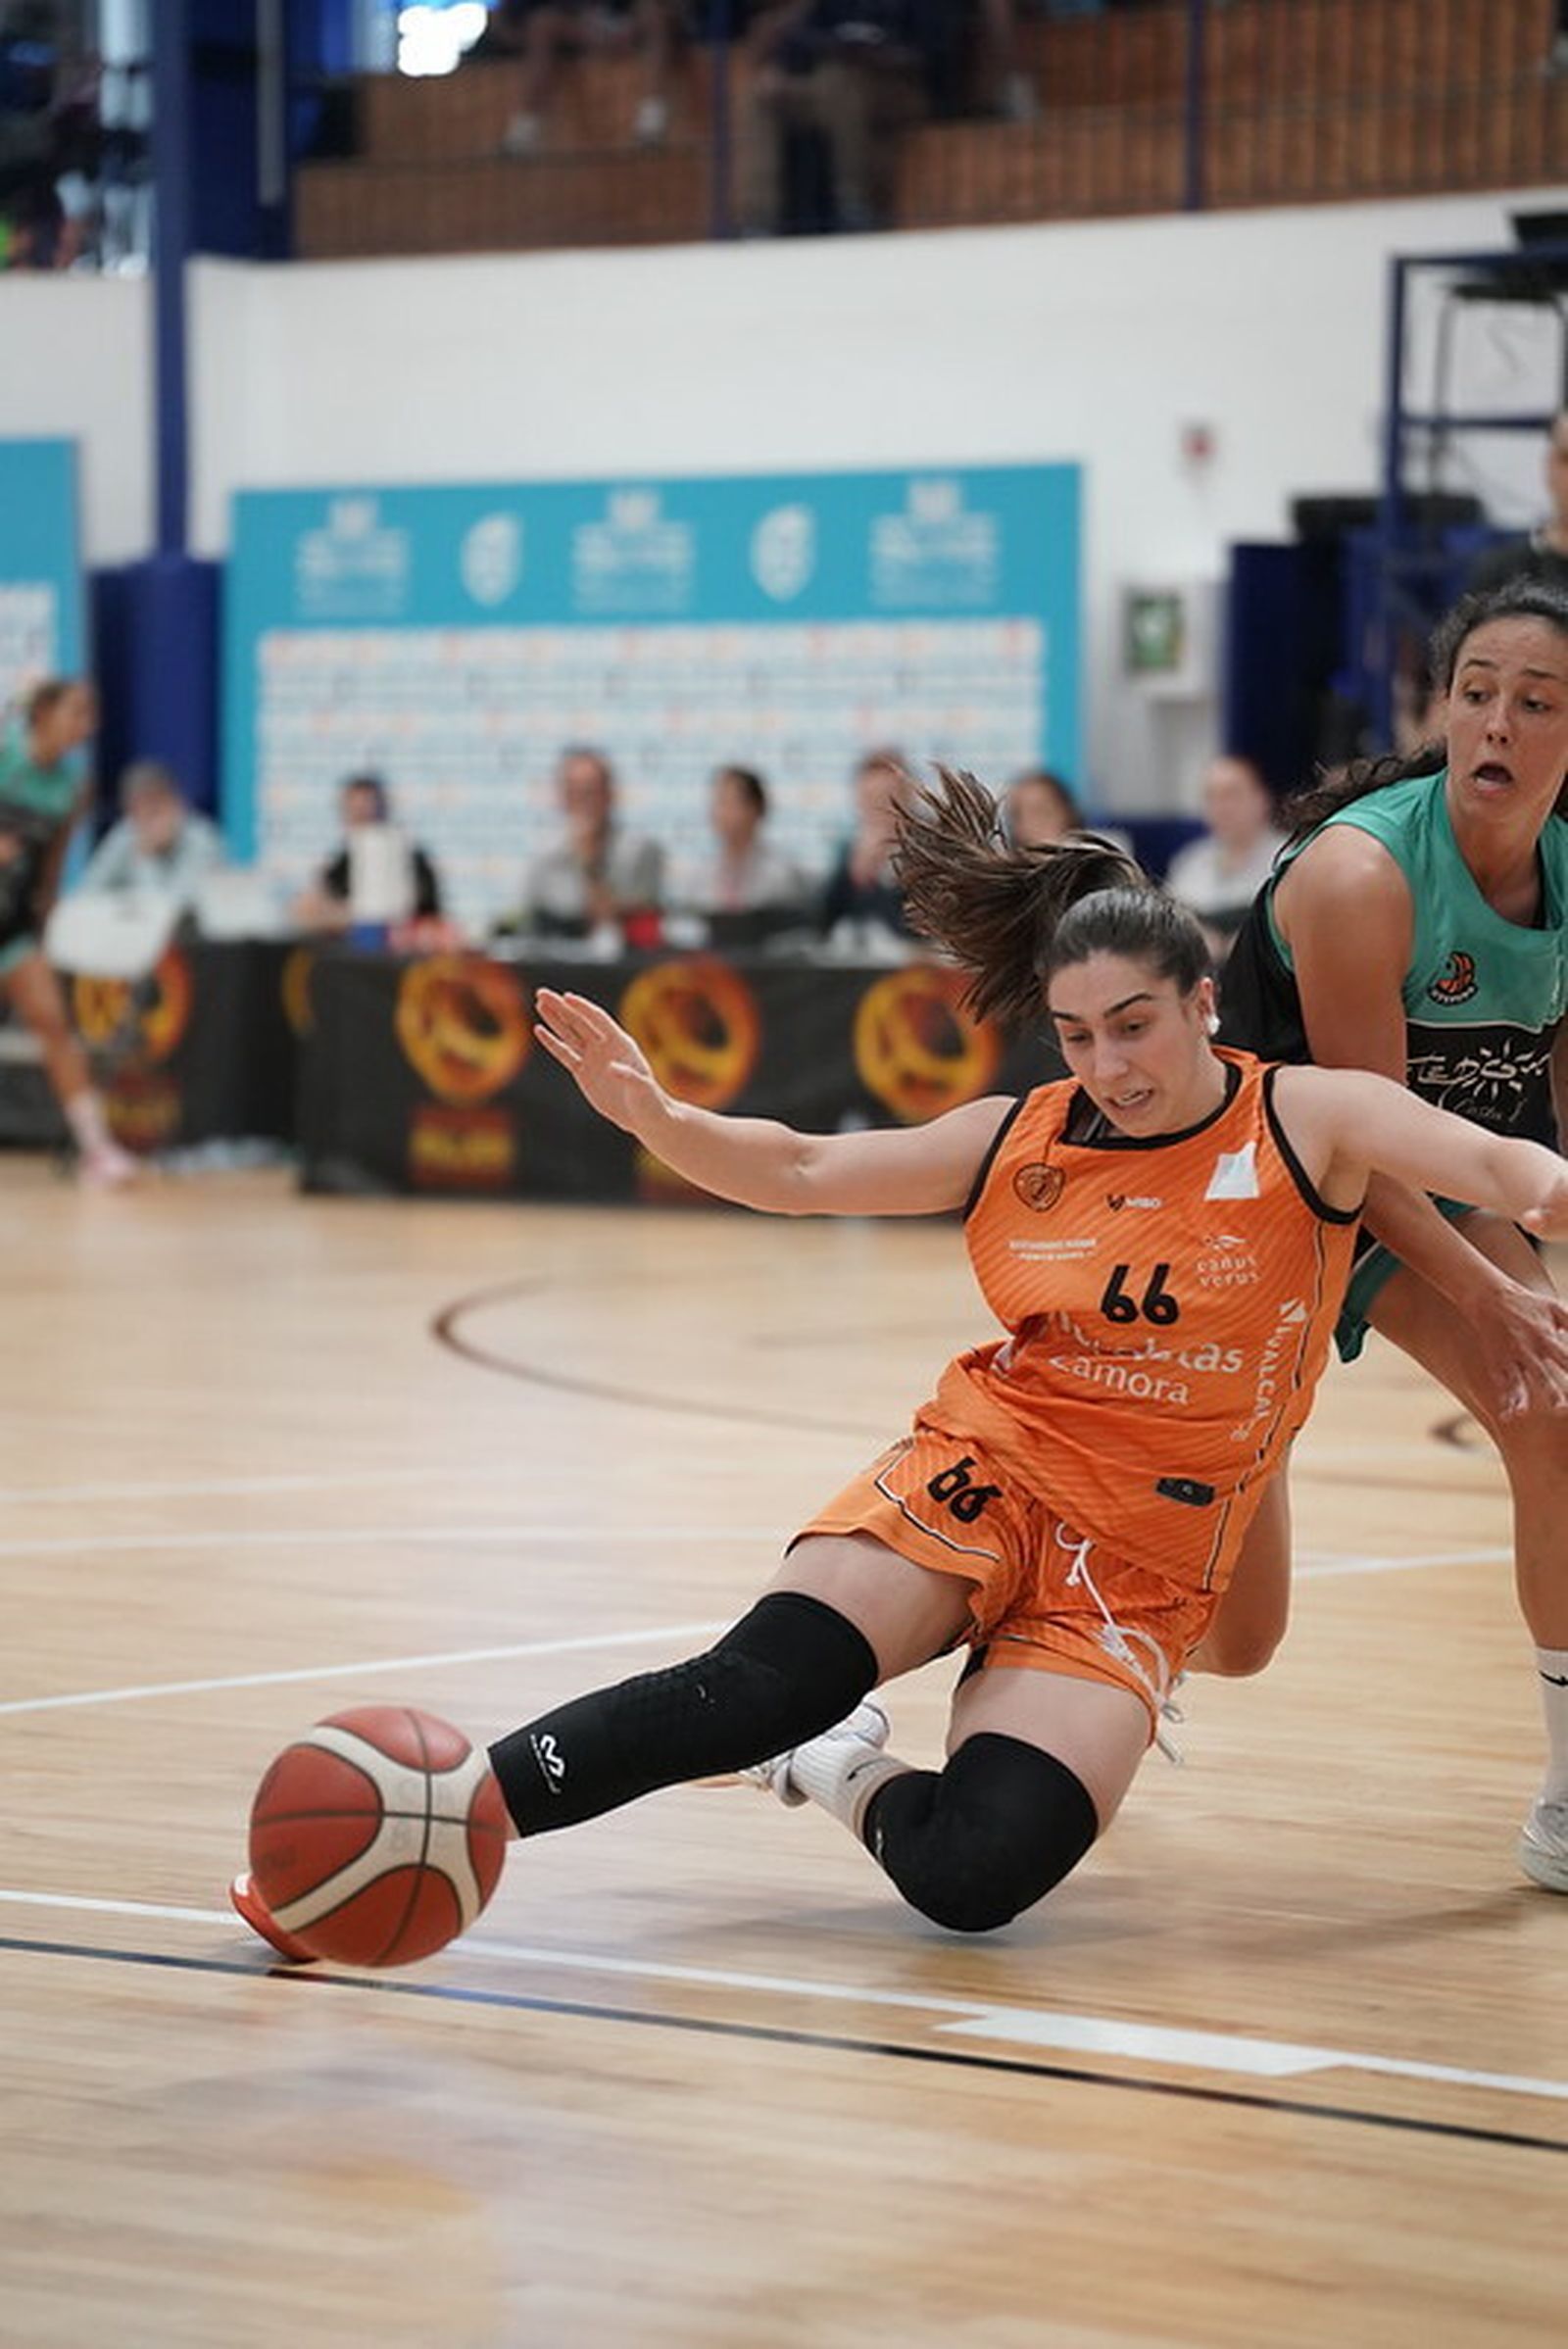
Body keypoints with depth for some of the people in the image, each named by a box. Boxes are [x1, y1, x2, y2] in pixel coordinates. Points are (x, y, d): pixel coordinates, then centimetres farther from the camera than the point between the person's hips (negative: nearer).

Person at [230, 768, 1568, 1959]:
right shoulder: (1019, 1142, 4)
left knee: (976, 1876, -22)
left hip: (1144, 1564, -1)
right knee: (761, 1683, -27)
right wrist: (654, 1115, -10)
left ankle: (844, 1777, 11)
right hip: (989, 1473, 1)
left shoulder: (1306, 1120, -4)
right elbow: (803, 1172, 9)